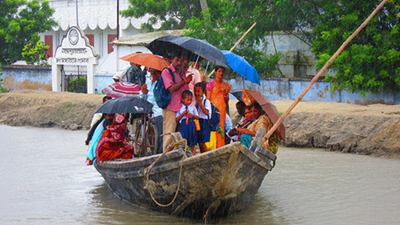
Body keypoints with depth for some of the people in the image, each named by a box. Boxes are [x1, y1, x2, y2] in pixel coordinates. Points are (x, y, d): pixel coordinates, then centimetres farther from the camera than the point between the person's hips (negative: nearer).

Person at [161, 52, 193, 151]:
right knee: (169, 135, -8)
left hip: (181, 108, 7)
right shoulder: (166, 72, -4)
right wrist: (185, 81, -16)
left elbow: (186, 89, 24)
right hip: (170, 108, -7)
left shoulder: (181, 72, 18)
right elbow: (171, 88, -17)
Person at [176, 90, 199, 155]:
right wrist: (183, 114, -14)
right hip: (183, 125, -2)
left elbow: (198, 117, 10)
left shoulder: (193, 107, 8)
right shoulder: (180, 108, 3)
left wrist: (192, 115, -10)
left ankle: (193, 156, 6)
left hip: (191, 125, 2)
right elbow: (177, 119, 1)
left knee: (193, 144, 3)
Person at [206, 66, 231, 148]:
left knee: (221, 129, -1)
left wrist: (224, 92, -4)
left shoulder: (226, 85, 14)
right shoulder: (210, 84, 2)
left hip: (222, 110, 4)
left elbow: (227, 101, 13)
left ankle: (220, 148, 3)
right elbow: (208, 99, -1)